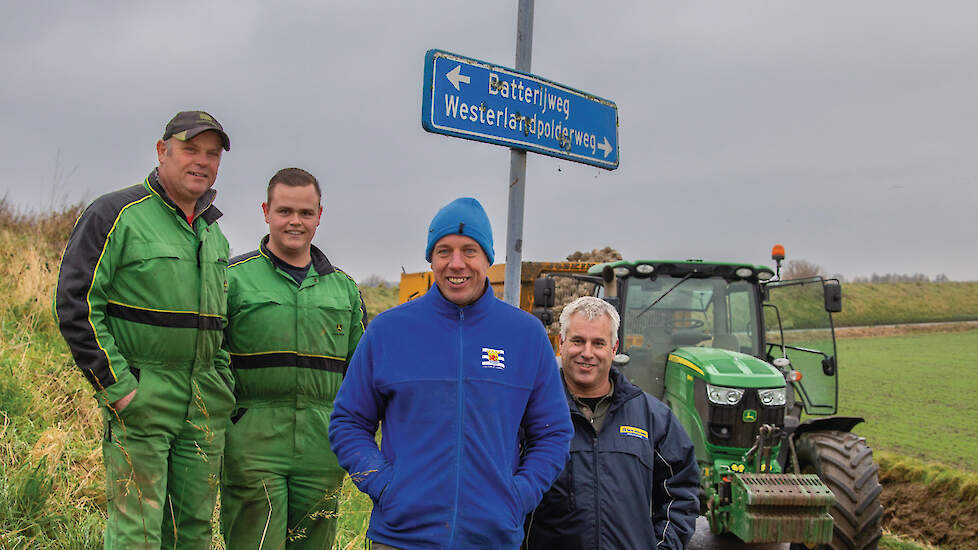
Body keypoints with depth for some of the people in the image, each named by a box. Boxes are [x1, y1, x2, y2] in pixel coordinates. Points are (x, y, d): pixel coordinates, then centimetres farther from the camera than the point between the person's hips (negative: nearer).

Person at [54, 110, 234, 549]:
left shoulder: (214, 234, 17)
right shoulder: (117, 215, -5)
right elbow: (75, 304, -10)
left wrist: (223, 383, 14)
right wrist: (117, 386, -14)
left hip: (205, 405, 7)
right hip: (141, 397, -6)